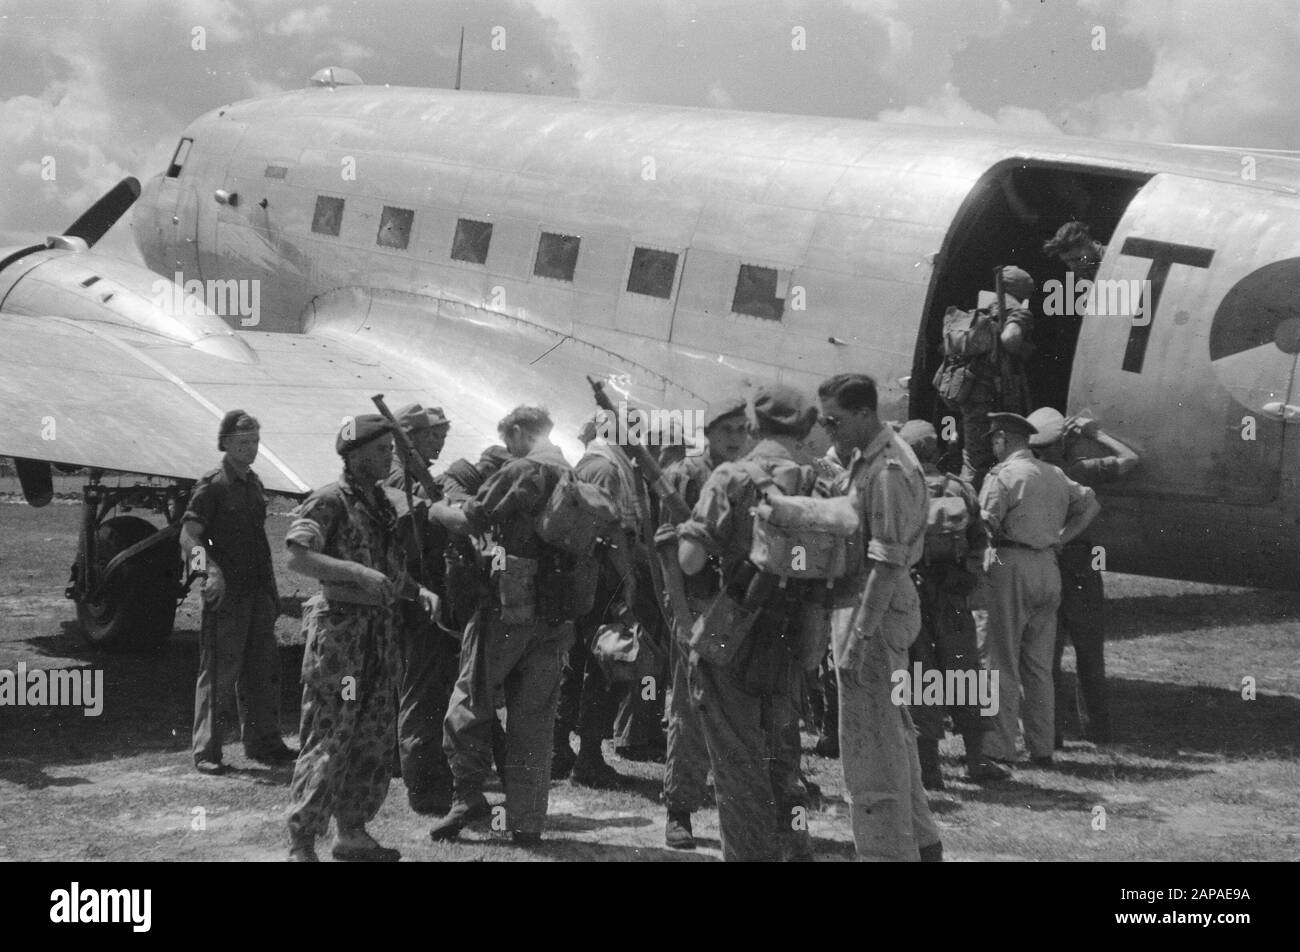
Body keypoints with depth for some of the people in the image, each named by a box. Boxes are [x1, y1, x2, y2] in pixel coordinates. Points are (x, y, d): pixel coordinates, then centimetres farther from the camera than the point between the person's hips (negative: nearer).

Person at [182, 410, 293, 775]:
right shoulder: (212, 486, -9)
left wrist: (271, 588, 21)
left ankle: (263, 742, 21)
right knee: (219, 671, -5)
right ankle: (206, 751, 1)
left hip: (258, 591, 7)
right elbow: (188, 536, -16)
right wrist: (210, 568, -33)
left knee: (263, 669, 11)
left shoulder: (253, 483, 14)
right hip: (226, 594, -7)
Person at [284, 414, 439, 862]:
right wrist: (357, 572, -28)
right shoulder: (329, 501, -10)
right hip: (338, 627, -8)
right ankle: (301, 841, -1)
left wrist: (419, 589, 5)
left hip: (378, 628, 8)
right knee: (329, 737, -7)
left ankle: (353, 833, 21)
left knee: (376, 740, 11)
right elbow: (297, 556, -21)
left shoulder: (381, 504, 16)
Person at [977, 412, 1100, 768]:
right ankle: (1041, 748, 13)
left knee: (1003, 662, -2)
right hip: (1049, 568, 7)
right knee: (1040, 664, 12)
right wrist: (1060, 537, 14)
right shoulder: (1054, 475, 14)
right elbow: (1090, 504, 18)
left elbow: (985, 522, -15)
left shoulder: (1003, 475, -8)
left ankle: (1000, 747, -4)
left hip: (1011, 566, -7)